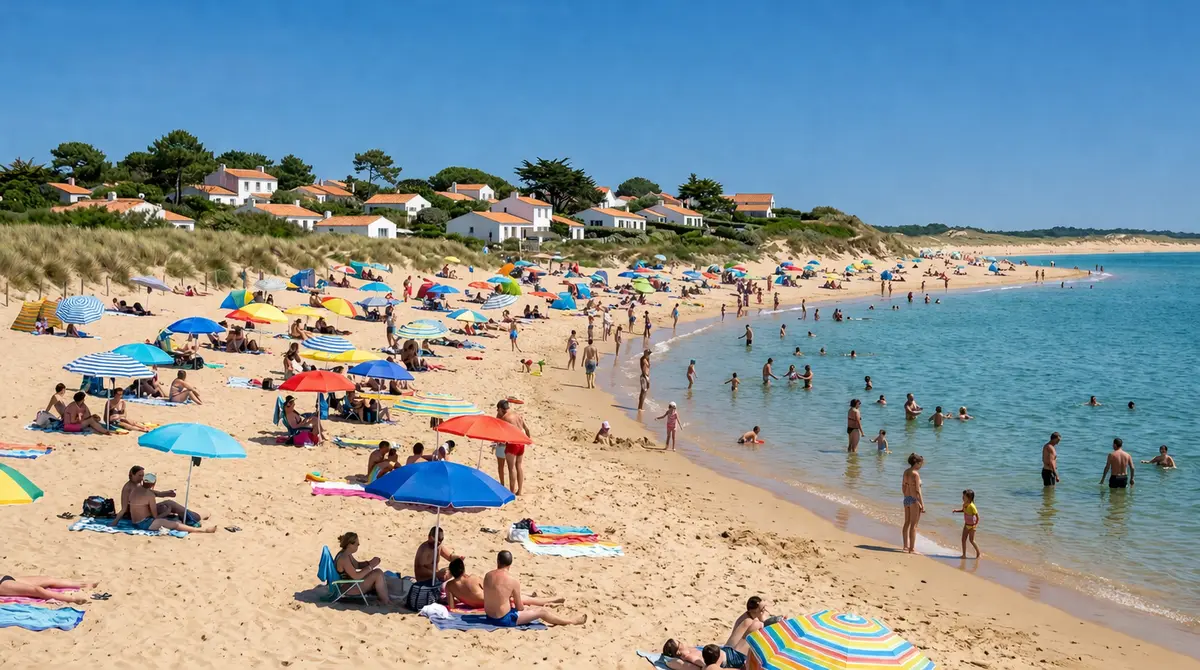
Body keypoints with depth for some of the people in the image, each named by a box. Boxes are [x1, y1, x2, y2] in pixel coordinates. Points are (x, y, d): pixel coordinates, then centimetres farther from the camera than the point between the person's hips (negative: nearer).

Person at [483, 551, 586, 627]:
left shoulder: (487, 576, -1)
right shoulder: (513, 580, -18)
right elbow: (520, 607, -8)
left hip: (490, 617, 7)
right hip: (504, 619, -7)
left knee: (531, 607, 25)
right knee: (541, 611, 8)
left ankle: (565, 619, 39)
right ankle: (572, 621, 24)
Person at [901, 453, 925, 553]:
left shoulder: (906, 472, 6)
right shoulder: (915, 474, -19)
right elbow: (918, 491, -19)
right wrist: (922, 504, -15)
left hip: (906, 499, 9)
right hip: (915, 500, -9)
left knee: (907, 523, 17)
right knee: (913, 525, -2)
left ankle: (906, 546, 26)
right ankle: (912, 549, 1)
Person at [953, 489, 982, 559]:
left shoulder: (971, 506, -27)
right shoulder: (964, 504, -2)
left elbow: (977, 516, -23)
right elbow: (963, 510, 19)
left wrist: (976, 524, -24)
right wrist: (956, 510, 3)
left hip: (972, 525, -8)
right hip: (966, 524, 8)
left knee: (971, 540, -1)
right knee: (963, 539, 6)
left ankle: (978, 553, 17)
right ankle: (964, 555, 12)